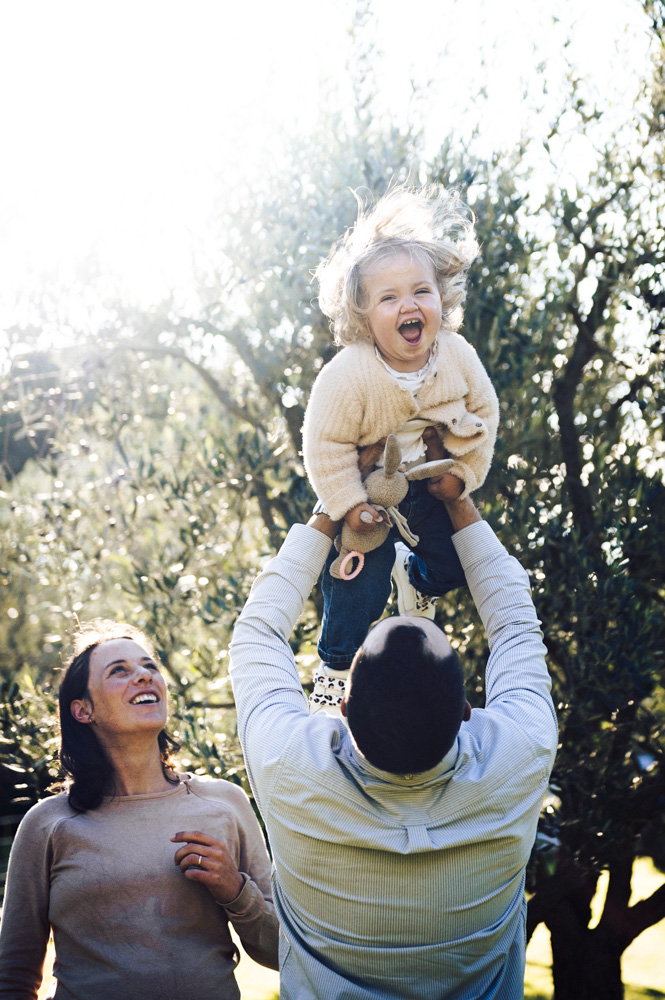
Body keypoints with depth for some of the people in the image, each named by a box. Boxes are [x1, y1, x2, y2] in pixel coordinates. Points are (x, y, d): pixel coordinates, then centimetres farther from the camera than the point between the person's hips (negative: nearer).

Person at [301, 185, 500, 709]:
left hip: (431, 483, 4)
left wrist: (465, 471, -3)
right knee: (358, 588, -2)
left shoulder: (458, 357, -19)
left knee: (454, 567, 8)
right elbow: (326, 443, -25)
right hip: (369, 489, -4)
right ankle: (335, 667, 27)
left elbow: (482, 412, -2)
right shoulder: (348, 375, -34)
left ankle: (413, 572, 46)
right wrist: (348, 503, -23)